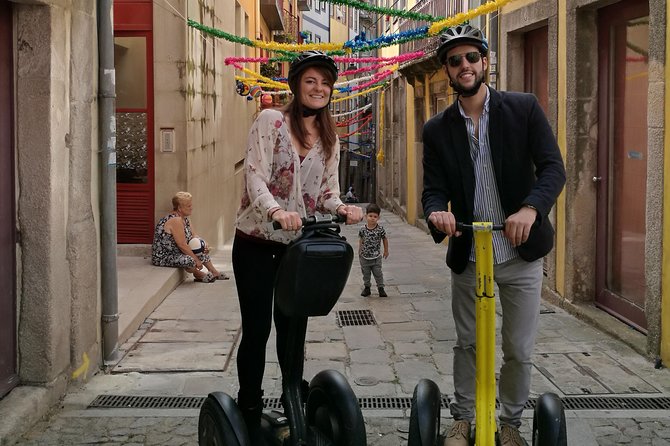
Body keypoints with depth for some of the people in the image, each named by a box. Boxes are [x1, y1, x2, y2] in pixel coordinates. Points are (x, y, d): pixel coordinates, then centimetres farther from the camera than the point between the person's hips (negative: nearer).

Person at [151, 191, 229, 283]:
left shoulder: (185, 219, 5)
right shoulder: (176, 220, -26)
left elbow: (194, 236, 11)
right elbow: (182, 245, -27)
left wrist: (203, 244, -10)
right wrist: (196, 260, -19)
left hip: (175, 253, 11)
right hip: (163, 257, -11)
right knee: (189, 260, -31)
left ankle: (214, 272, 22)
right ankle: (197, 274, 1)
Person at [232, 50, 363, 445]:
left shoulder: (330, 139, 9)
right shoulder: (270, 121, -7)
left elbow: (328, 192, 6)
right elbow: (255, 177, -18)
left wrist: (342, 208, -17)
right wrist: (275, 210, -36)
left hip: (297, 245, 4)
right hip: (257, 244, -4)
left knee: (291, 327, 14)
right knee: (256, 330, 0)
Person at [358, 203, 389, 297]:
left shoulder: (380, 229, -13)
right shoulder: (362, 229, -10)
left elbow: (384, 239, 3)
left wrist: (386, 251, 9)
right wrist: (360, 252, 12)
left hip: (376, 257, -1)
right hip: (365, 257, 2)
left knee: (378, 273, 4)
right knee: (366, 273, 13)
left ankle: (381, 288, 17)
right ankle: (367, 288, 28)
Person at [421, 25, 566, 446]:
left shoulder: (524, 108, -4)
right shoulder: (437, 129, 2)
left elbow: (553, 167, -11)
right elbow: (434, 188, -1)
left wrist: (530, 209, -30)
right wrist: (437, 212, -26)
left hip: (521, 252, -1)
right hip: (468, 256, 2)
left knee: (519, 350, 6)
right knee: (468, 345, 13)